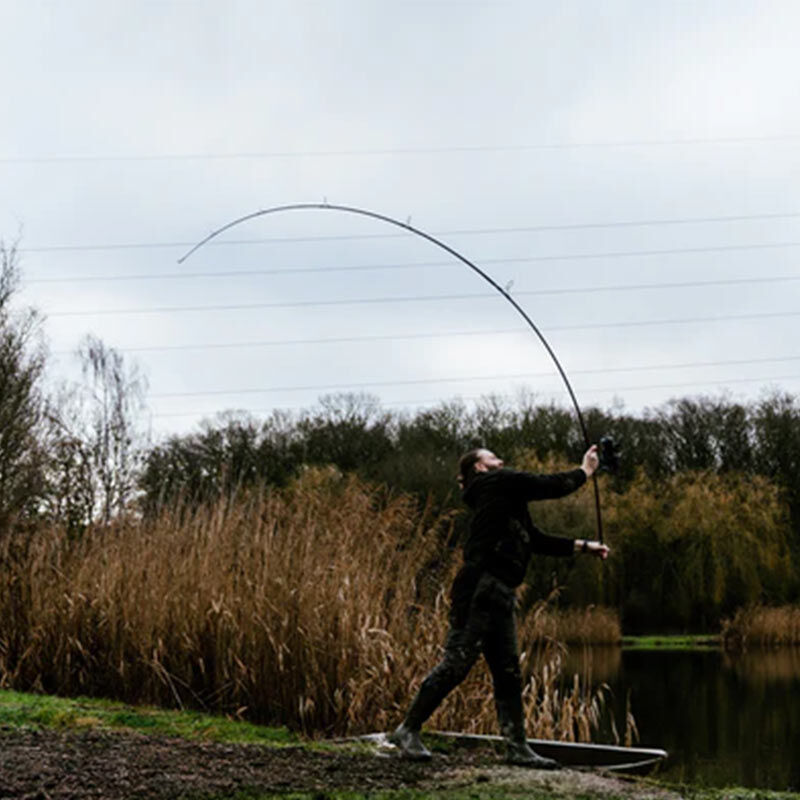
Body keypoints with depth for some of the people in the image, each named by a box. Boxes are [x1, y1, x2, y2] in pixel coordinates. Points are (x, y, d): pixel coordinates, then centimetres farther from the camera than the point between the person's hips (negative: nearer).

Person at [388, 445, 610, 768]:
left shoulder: (505, 499, 27)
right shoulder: (498, 483, 1)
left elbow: (538, 540, 29)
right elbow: (551, 486, 0)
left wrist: (581, 546, 24)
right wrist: (584, 472, 17)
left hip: (499, 595, 10)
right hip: (479, 591, -10)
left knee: (508, 673, 7)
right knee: (455, 664, -10)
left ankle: (517, 747, 8)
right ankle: (407, 730, -4)